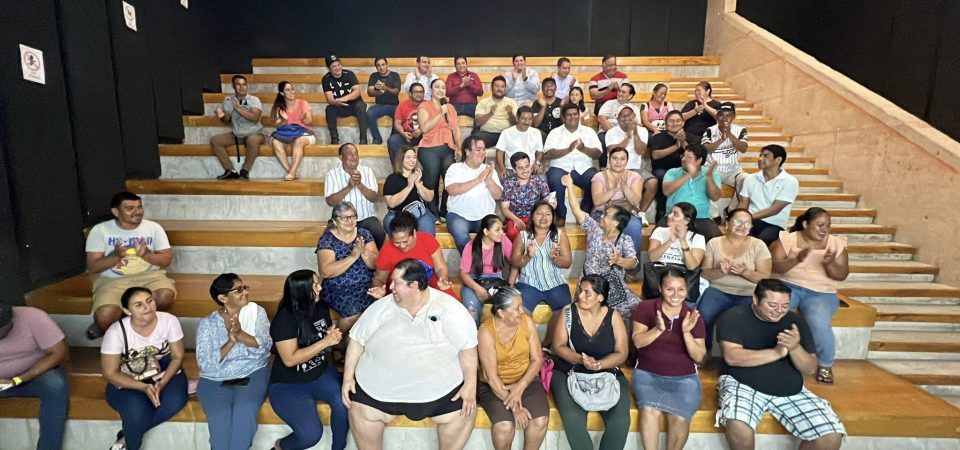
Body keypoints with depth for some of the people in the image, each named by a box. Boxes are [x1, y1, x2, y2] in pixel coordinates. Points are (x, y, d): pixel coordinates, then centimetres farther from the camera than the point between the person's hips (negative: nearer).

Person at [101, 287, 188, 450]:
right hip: (128, 382, -1)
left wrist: (162, 383, -23)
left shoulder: (169, 321, -15)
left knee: (176, 400, -29)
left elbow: (177, 357, -6)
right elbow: (110, 373, -12)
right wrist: (143, 387, -25)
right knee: (137, 411, -32)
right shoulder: (116, 331, -18)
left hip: (165, 374, 2)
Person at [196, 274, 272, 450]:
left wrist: (240, 333, -23)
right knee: (220, 418, -26)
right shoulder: (207, 323, 1)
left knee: (244, 412, -27)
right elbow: (205, 364, -7)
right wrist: (230, 342, -20)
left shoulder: (256, 311, 0)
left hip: (253, 373, 0)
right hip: (215, 379, 1)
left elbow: (265, 347, -9)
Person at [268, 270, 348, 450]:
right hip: (289, 384, -4)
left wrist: (334, 335, -11)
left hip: (322, 373, 5)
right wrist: (325, 342, -28)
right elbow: (290, 359, -24)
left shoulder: (321, 308, -4)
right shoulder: (285, 319, -21)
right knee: (311, 434, -20)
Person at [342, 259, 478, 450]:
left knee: (464, 413, -12)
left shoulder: (448, 309, -10)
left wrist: (471, 384, -12)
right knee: (361, 413, -10)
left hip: (440, 386, -2)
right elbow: (357, 340, 6)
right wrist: (348, 376, 0)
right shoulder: (382, 307, -2)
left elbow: (467, 346, -7)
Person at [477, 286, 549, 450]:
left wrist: (520, 387, -21)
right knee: (504, 425, -26)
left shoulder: (527, 321, -10)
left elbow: (537, 359, -7)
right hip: (494, 385, -3)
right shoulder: (485, 332, -21)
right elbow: (491, 376, -20)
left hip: (526, 380, 3)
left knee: (540, 420, -20)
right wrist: (514, 407, -24)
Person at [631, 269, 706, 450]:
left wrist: (687, 333, -20)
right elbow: (637, 342, -9)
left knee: (680, 418, -23)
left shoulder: (693, 316, 1)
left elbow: (699, 357, -3)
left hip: (684, 378, 1)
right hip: (648, 374, -1)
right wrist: (658, 329, -26)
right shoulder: (645, 308, -3)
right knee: (649, 410, -27)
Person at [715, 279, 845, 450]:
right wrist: (777, 352, -24)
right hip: (742, 385, -4)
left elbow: (810, 369, 1)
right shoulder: (733, 317, -7)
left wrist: (795, 348, -21)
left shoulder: (795, 320, 4)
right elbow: (732, 357, -20)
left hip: (790, 391, 5)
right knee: (738, 427, -33)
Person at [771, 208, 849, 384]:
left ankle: (825, 365, -3)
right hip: (787, 286, -1)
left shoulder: (836, 243, 9)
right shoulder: (788, 238, 2)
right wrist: (797, 259, -25)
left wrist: (830, 264, -19)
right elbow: (774, 266, -8)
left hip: (820, 293, 1)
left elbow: (842, 275, 2)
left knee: (819, 321, -30)